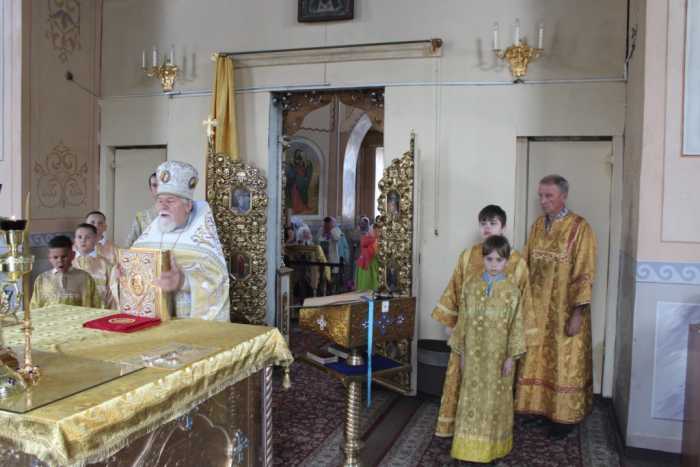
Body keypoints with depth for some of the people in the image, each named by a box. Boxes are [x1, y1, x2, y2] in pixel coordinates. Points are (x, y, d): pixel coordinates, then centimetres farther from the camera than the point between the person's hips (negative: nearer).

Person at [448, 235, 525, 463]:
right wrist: (461, 352, 2)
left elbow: (515, 325, -4)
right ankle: (470, 445, 20)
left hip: (498, 355, -1)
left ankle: (493, 446, 26)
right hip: (474, 353, 1)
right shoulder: (471, 284, -2)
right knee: (471, 397, 8)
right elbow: (463, 319, 2)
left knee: (495, 399, 10)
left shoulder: (511, 290, -6)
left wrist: (511, 356, -6)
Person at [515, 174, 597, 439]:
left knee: (564, 362, 5)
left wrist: (577, 313, -18)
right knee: (538, 360, 13)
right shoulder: (537, 226, 7)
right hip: (537, 308, 6)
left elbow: (585, 273, -14)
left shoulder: (579, 228, -12)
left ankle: (566, 416, 19)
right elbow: (526, 265, 11)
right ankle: (543, 407, 27)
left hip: (565, 311, -6)